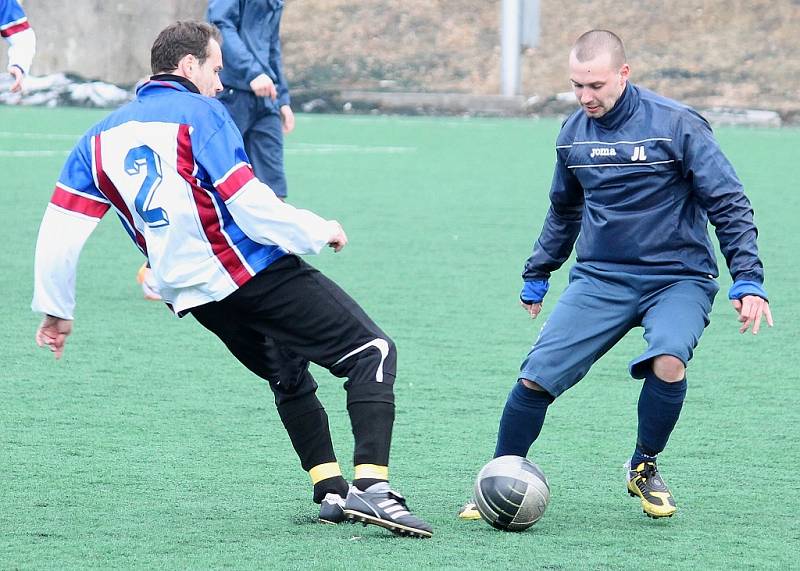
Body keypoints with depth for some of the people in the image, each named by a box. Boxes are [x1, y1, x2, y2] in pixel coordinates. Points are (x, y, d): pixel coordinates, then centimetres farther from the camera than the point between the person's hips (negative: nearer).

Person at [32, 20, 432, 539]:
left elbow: (59, 230, 8)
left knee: (289, 376, 28)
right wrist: (320, 231, -1)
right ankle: (371, 487, -23)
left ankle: (330, 490, 19)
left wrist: (55, 309, 17)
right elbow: (252, 208, -15)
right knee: (372, 352, -6)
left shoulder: (101, 137, 13)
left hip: (192, 295, 7)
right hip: (257, 272, -7)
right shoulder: (200, 114, -6)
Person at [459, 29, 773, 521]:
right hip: (600, 281, 4)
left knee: (668, 363, -31)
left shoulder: (678, 125, -11)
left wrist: (748, 281, -15)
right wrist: (537, 274, 31)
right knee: (536, 378, -11)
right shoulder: (574, 134, 5)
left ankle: (645, 468, -4)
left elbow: (728, 204, -8)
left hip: (678, 280, -4)